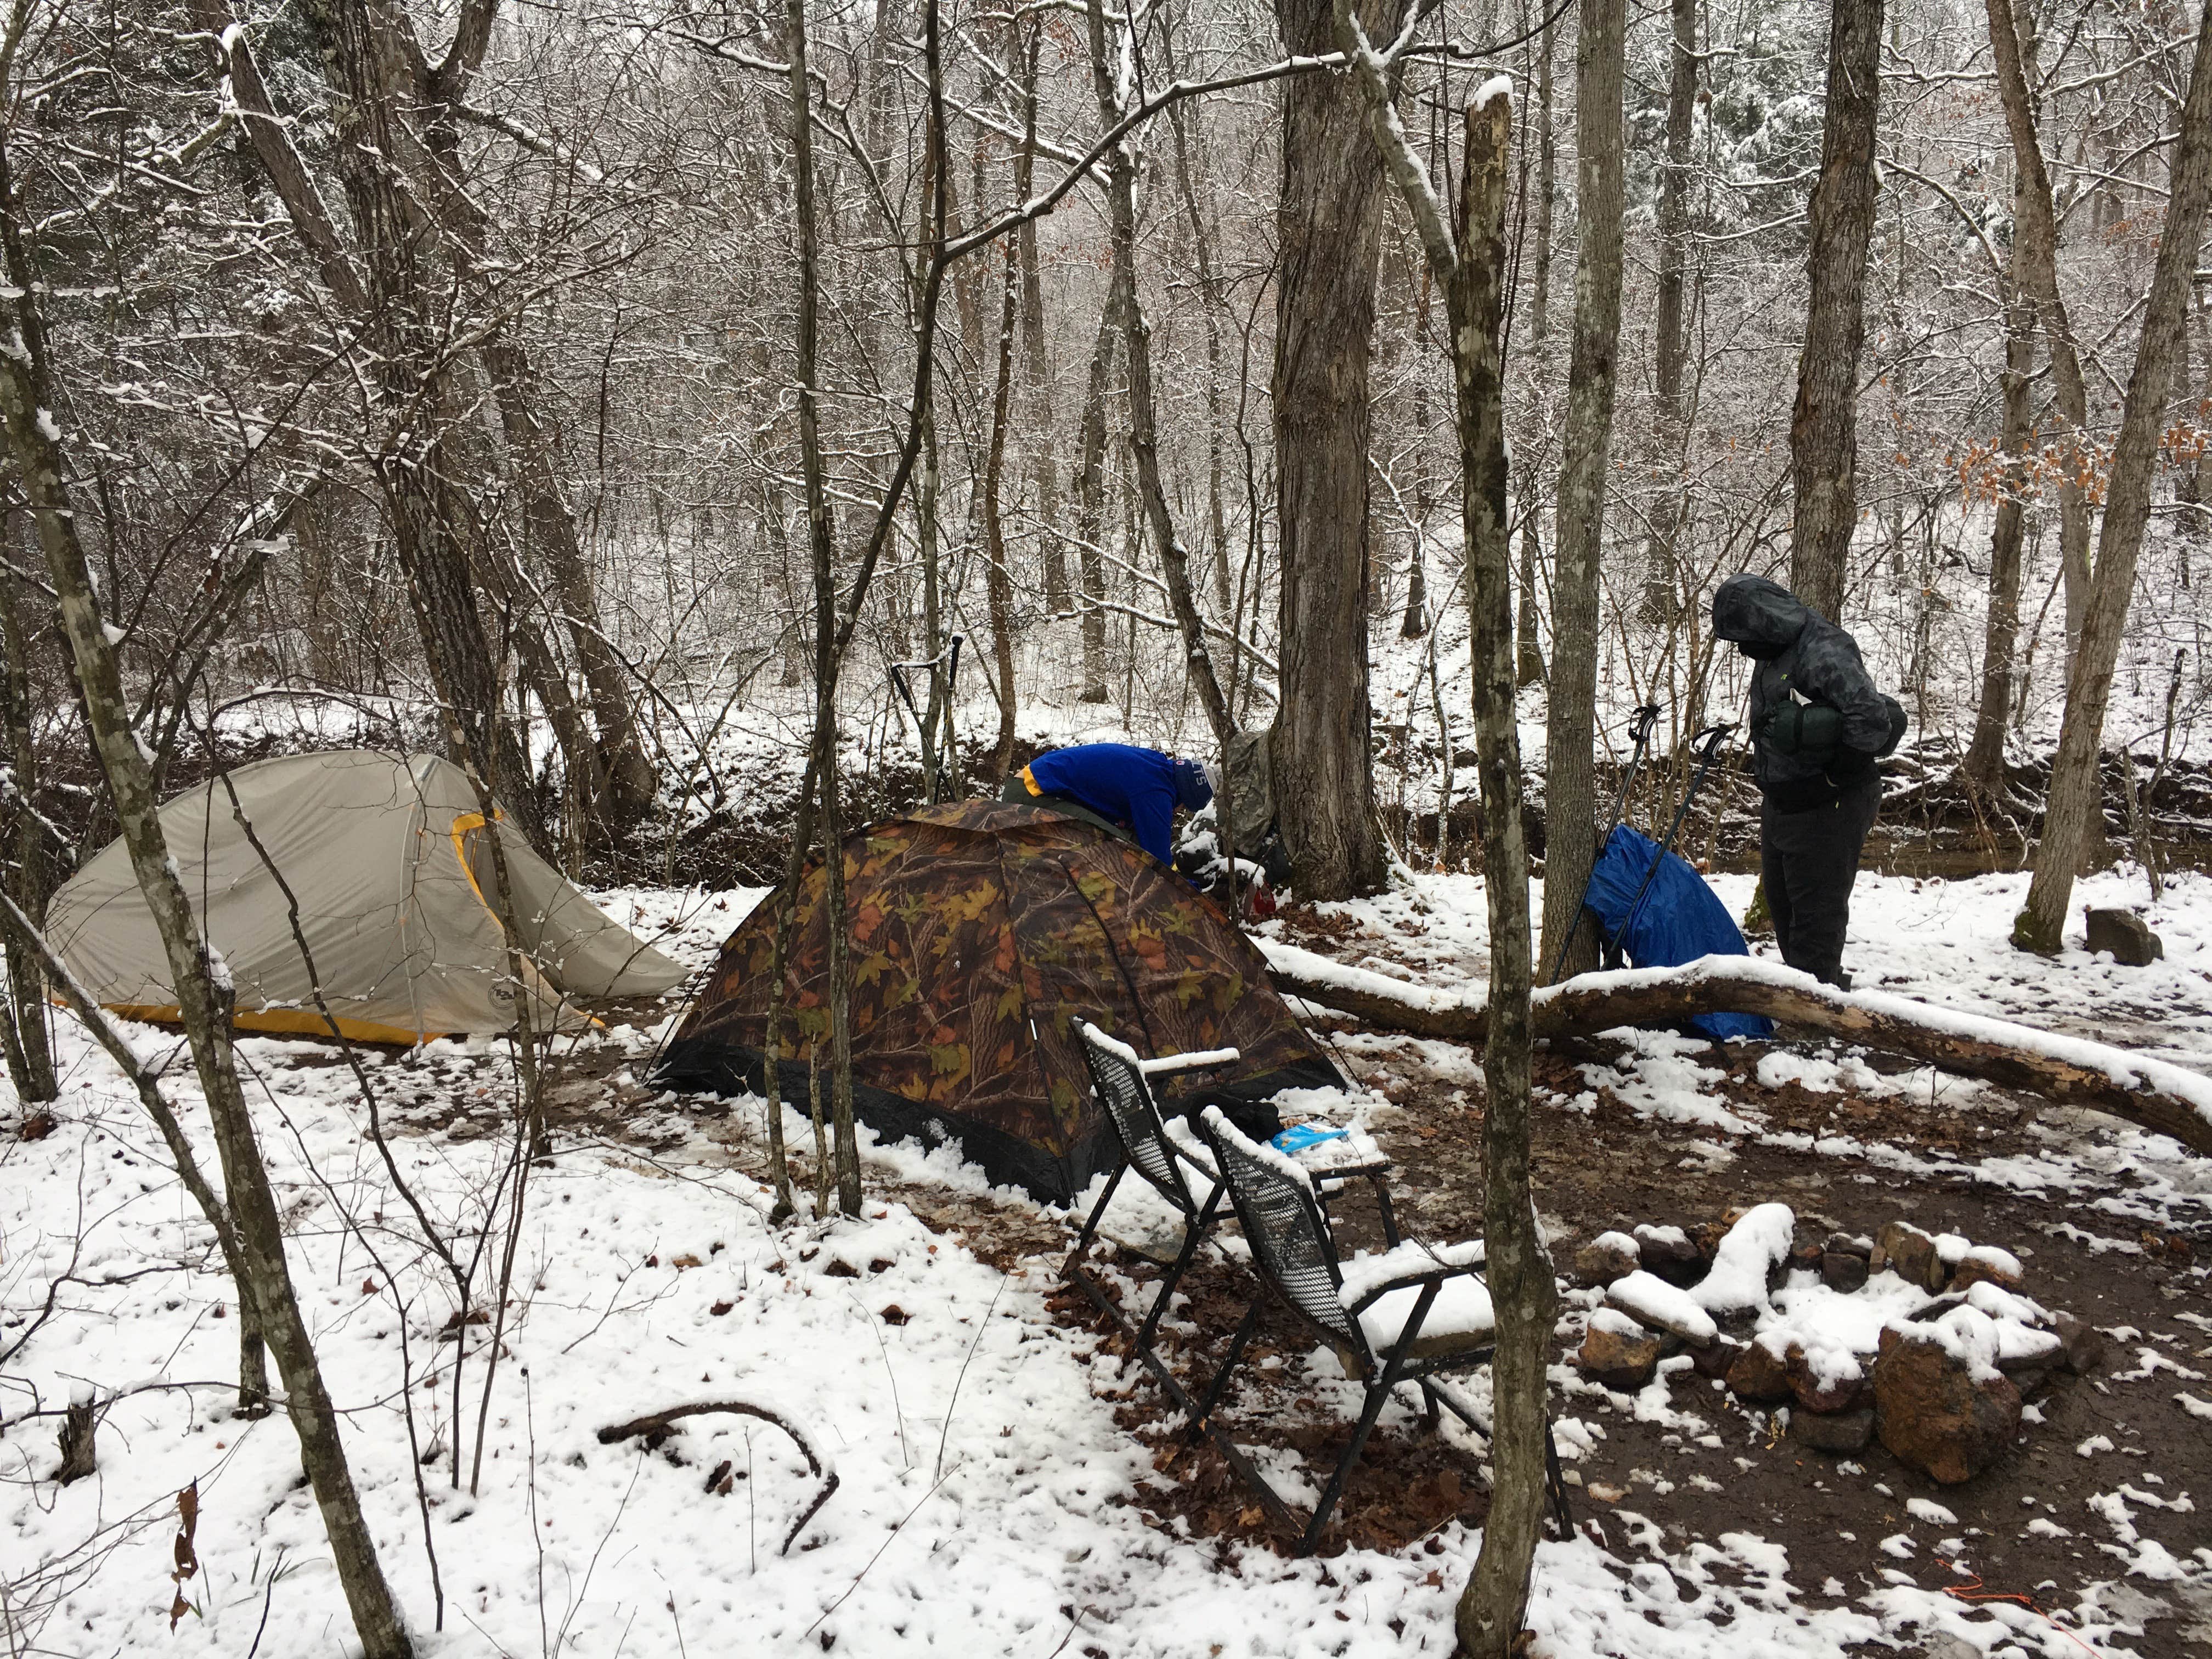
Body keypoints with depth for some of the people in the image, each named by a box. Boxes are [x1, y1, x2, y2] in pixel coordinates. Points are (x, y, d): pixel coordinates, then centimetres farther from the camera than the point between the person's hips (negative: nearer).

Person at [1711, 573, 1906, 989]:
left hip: (1826, 809, -11)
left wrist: (1834, 776, -21)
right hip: (1781, 804, 11)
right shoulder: (1773, 654, 7)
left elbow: (1873, 720, -31)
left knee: (1817, 912, -2)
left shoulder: (1825, 654, -23)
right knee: (1782, 904, 21)